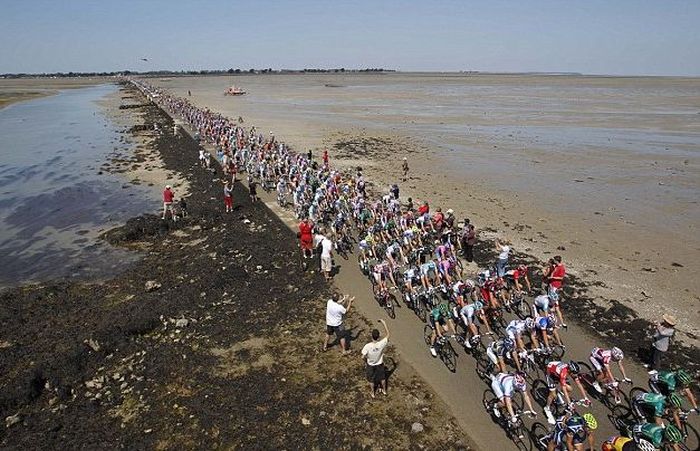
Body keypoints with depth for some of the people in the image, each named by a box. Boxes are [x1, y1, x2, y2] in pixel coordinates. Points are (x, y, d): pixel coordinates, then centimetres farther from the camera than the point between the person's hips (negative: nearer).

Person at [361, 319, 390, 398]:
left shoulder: (367, 346, -36)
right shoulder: (381, 344, -33)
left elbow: (363, 357, -21)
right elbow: (387, 334, -18)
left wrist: (365, 362, 1)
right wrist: (384, 323, -18)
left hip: (370, 365, -1)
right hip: (380, 364, 1)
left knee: (371, 380, 24)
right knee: (382, 378, 28)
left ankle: (372, 393, 44)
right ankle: (384, 390, 49)